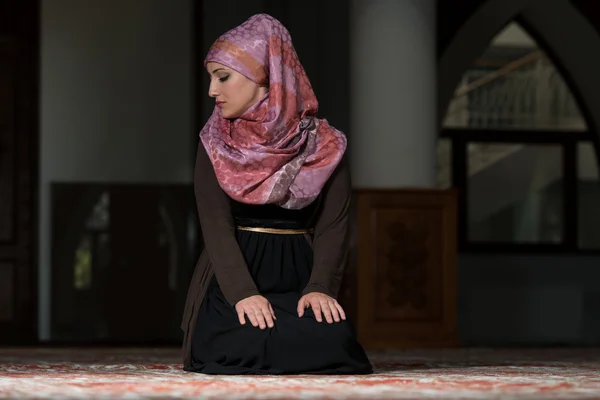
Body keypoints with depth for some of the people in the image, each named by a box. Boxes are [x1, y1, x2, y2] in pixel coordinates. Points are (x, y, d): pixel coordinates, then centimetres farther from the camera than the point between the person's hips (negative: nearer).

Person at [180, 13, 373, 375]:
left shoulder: (324, 145, 3)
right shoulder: (215, 144, 4)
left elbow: (334, 224, -4)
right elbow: (216, 225, -7)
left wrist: (320, 288, -23)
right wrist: (242, 292, -24)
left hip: (298, 275, 1)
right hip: (233, 278, -1)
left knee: (330, 342, -30)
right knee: (241, 346, -32)